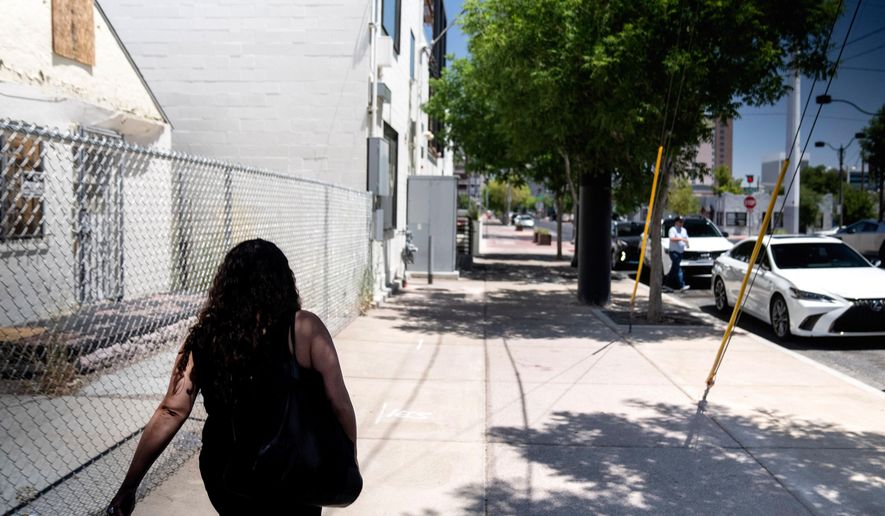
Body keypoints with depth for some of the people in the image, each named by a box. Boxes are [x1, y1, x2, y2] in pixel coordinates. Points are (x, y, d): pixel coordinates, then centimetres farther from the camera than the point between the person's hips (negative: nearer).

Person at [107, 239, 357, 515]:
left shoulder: (205, 335, -7)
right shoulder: (303, 328, -15)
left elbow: (171, 412, -9)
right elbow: (339, 404, -13)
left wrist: (128, 487, -3)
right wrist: (350, 460, 1)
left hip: (223, 475, 3)